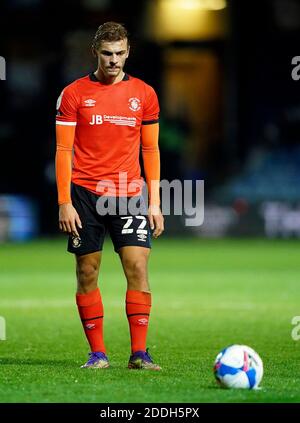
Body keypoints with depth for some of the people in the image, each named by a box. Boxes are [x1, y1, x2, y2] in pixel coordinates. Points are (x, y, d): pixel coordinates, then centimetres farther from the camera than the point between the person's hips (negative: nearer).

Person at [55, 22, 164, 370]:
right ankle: (97, 352, 9)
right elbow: (63, 151, 1)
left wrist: (155, 203, 5)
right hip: (85, 194, -1)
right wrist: (65, 202, -6)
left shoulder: (144, 94, 7)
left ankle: (139, 353, -6)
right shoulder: (74, 94, 2)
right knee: (87, 274, 1)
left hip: (129, 194, 1)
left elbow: (150, 150, 11)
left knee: (138, 268, -10)